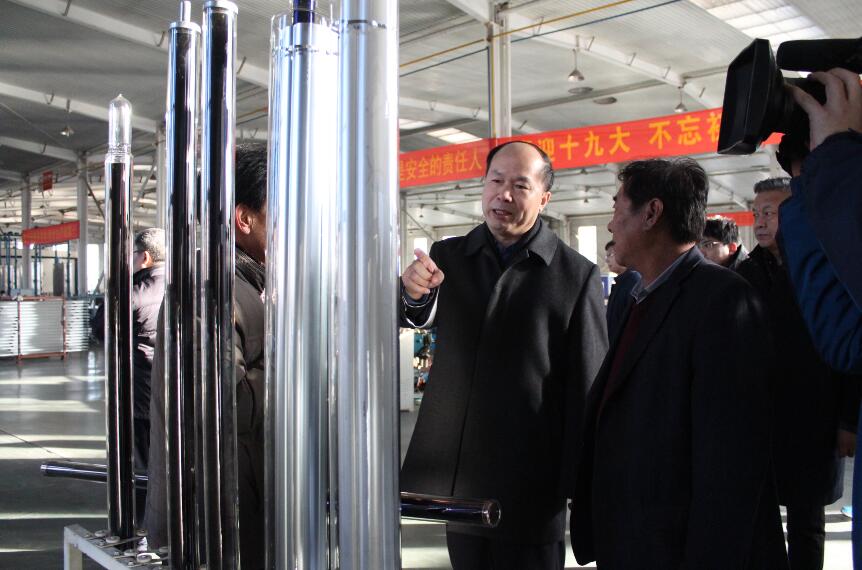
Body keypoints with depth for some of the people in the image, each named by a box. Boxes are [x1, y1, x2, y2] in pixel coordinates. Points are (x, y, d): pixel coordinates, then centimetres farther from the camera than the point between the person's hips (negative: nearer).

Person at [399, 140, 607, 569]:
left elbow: (587, 392, -5)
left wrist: (581, 489, -5)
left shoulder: (577, 276, -6)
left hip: (530, 489, -3)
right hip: (457, 478, 3)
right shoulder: (448, 257, 4)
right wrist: (415, 293, -34)